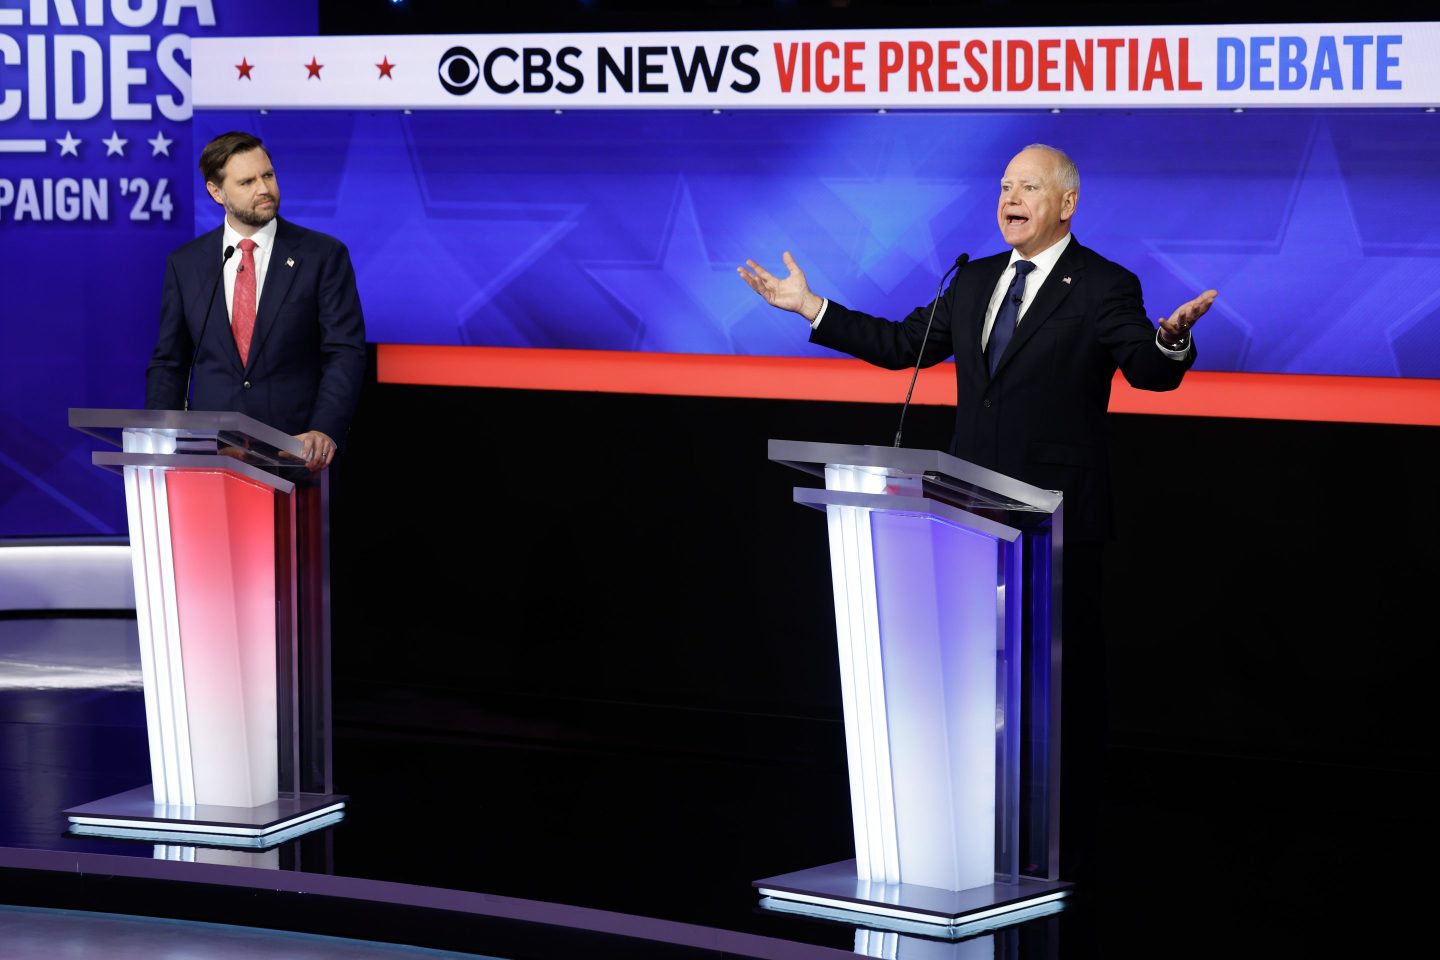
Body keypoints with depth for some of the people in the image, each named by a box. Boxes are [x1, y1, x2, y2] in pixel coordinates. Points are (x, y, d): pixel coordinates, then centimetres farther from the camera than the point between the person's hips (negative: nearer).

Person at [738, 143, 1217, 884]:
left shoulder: (1104, 287, -6)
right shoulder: (974, 282, 13)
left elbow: (1150, 370, -19)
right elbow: (902, 344, 18)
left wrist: (1170, 337, -42)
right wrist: (811, 309, 15)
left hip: (1058, 518, -7)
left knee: (1062, 680, 0)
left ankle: (1064, 851, 7)